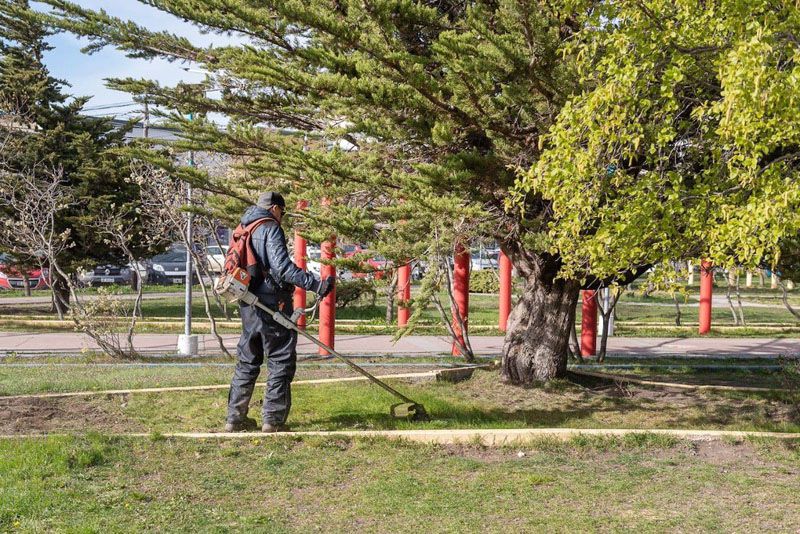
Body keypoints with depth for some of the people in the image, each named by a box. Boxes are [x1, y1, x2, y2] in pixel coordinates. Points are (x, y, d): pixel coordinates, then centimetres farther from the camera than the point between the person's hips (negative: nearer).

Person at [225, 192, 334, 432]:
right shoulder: (271, 228, -10)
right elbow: (282, 266, -22)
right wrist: (316, 285, -27)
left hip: (248, 305, 8)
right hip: (272, 304, -8)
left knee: (247, 361, 15)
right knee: (281, 361, 0)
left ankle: (235, 418, 17)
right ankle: (273, 420, -2)